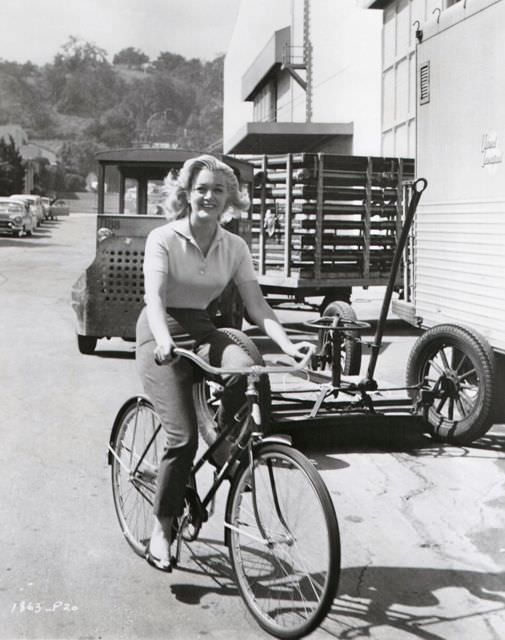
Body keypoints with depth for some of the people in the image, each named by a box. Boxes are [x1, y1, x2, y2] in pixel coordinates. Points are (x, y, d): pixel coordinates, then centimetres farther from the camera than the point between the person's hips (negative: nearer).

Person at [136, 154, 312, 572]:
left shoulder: (235, 247, 0)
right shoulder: (163, 239, -12)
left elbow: (257, 305, -6)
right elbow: (154, 298, -24)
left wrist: (287, 343, -23)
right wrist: (164, 340, -43)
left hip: (203, 329, 4)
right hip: (163, 334, -4)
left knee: (246, 368, -31)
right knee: (183, 435, -14)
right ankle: (162, 529, 5)